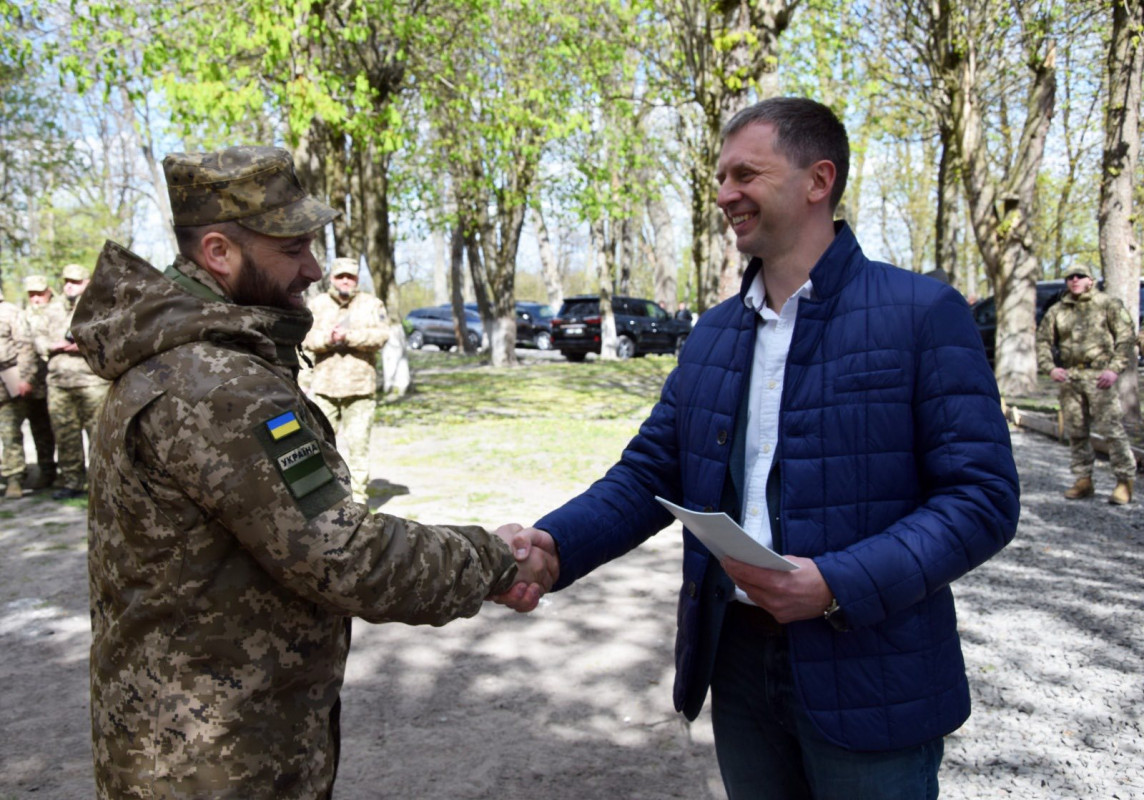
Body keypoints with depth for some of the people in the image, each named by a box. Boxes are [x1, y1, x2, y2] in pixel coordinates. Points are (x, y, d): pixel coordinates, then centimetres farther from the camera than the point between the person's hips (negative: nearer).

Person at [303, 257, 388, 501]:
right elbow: (306, 337, 0)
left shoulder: (372, 304, 7)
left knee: (358, 440, 0)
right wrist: (328, 338, -19)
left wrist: (348, 335, -17)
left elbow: (381, 335, -8)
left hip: (360, 386, -1)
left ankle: (357, 495, 7)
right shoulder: (317, 304, 11)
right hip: (324, 385, 1)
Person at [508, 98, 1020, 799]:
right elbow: (649, 473, 7)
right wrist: (554, 544, -10)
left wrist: (837, 586, -25)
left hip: (866, 684, -5)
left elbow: (982, 498, -13)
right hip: (736, 657, 5)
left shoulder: (924, 315, -10)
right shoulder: (713, 333, 8)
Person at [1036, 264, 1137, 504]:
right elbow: (1043, 341, 13)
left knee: (1112, 428, -8)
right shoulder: (1056, 311, 13)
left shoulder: (1108, 304, 4)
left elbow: (1125, 337, 0)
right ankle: (1083, 481, 15)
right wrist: (1050, 367, -3)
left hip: (1099, 375, -4)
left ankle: (1125, 482, -1)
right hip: (1069, 377, 4)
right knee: (1076, 432, 7)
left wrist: (1115, 368, -11)